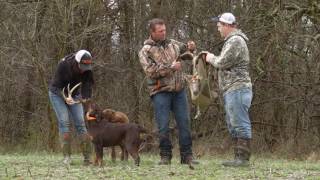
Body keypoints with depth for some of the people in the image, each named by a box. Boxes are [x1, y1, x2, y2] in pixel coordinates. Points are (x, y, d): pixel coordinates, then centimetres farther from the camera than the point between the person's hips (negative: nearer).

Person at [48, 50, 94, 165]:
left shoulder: (87, 69, -20)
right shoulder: (63, 65, -30)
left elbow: (87, 84, -13)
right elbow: (57, 86, -25)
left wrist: (85, 97, -32)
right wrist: (65, 98, -40)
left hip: (74, 94, 3)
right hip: (57, 93, -3)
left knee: (80, 122, -7)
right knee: (64, 122, -16)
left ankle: (87, 156, -8)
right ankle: (66, 156, -16)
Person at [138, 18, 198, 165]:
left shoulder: (173, 44, 12)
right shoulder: (145, 51, -2)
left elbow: (186, 51, 27)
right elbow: (151, 71, -14)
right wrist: (171, 67, -14)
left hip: (179, 91, 4)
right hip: (160, 92, -4)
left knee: (184, 123, 2)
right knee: (163, 126, -2)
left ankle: (187, 155, 7)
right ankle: (165, 156, 8)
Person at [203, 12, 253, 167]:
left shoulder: (235, 41, -12)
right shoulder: (232, 40, 22)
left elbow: (223, 62, -17)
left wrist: (211, 58, 2)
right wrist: (213, 59, 11)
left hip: (237, 89, -11)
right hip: (231, 90, 11)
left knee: (240, 124, -10)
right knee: (233, 125, 12)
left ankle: (243, 158, -12)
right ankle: (238, 158, 13)